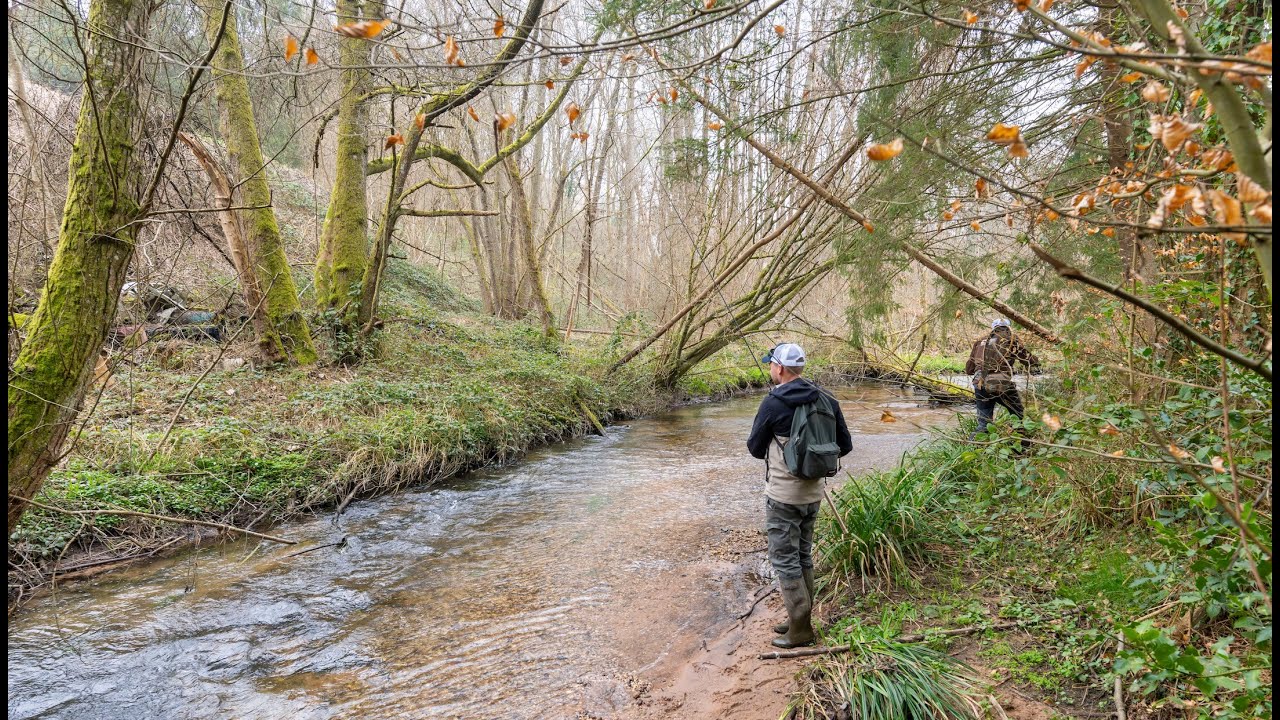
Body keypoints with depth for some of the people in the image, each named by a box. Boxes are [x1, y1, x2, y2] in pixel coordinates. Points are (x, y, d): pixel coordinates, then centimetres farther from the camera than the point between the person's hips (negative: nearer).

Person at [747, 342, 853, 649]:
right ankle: (801, 619, 29)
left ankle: (800, 631, 9)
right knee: (803, 555, 19)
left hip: (783, 495, -7)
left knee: (784, 559, 4)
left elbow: (755, 448, -5)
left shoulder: (773, 403, -17)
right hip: (813, 493, 7)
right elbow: (844, 445, 6)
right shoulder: (825, 400, 0)